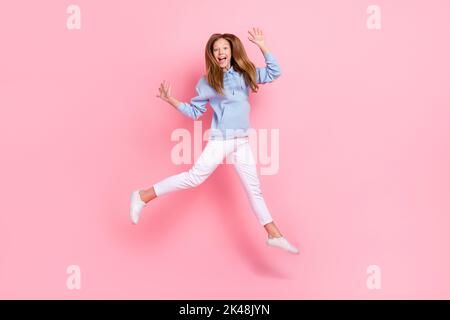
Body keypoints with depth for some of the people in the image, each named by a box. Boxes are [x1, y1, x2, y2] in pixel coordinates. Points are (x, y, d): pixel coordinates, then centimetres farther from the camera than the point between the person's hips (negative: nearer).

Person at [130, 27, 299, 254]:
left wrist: (262, 46, 6)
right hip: (220, 140, -4)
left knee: (254, 188, 9)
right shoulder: (207, 82, -1)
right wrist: (171, 100, -11)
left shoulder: (245, 74, 8)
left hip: (242, 142, 4)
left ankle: (274, 235, 14)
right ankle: (143, 196, -6)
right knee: (195, 177, -15)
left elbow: (275, 72, 13)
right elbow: (194, 111, 2)